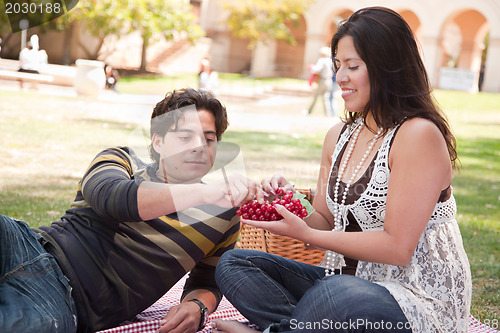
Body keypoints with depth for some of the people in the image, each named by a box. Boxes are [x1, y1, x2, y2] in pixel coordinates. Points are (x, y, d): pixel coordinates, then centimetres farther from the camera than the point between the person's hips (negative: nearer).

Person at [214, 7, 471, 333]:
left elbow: (397, 247, -19)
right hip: (351, 280, 8)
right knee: (234, 263, -2)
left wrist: (305, 234, -16)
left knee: (335, 294, -40)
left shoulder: (419, 135, -15)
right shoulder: (338, 136, 10)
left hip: (421, 300, -8)